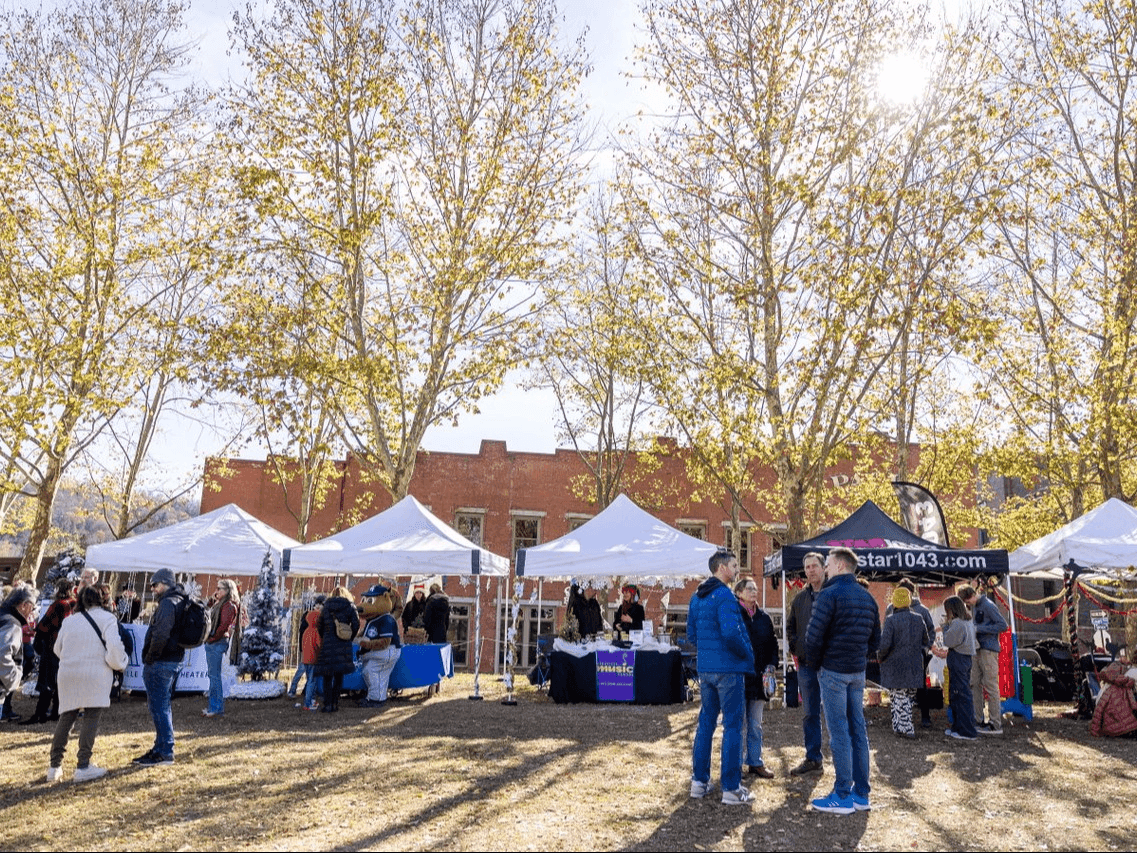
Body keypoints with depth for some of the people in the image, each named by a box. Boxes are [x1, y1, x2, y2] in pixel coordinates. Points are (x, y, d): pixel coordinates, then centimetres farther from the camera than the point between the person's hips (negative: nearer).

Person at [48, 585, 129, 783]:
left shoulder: (69, 620, 12)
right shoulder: (107, 618, -3)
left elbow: (57, 649, 20)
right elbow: (114, 646, -13)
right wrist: (120, 663, 5)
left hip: (68, 675, 5)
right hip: (95, 675, -5)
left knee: (66, 718, 14)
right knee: (91, 717, 0)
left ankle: (55, 766, 18)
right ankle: (83, 766, -3)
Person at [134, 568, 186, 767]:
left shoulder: (168, 603, -15)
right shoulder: (180, 602, 16)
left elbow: (161, 634, -25)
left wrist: (149, 658, -15)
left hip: (160, 663, -10)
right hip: (174, 660, 10)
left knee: (158, 706, -5)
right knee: (164, 705, 17)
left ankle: (166, 752, -3)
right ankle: (160, 748, 25)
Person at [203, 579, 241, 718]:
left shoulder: (229, 605, -12)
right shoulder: (219, 604, 19)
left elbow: (224, 626, -19)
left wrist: (212, 638, -14)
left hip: (218, 643, -10)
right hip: (212, 644, 10)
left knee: (215, 676, -7)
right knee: (213, 675, 13)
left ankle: (217, 708, -2)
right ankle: (213, 706, 19)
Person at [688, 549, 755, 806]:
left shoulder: (696, 597, 11)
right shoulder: (724, 596, -16)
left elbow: (691, 635, 15)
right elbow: (731, 633, -24)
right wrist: (748, 655, -9)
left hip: (705, 668, 8)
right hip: (729, 668, -8)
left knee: (706, 722, 14)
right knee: (732, 725, 0)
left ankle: (699, 781, 19)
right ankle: (731, 788, 4)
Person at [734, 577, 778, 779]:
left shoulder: (764, 618, 12)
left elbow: (772, 643, 17)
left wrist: (772, 664, 2)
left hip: (758, 677, 5)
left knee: (755, 724, 12)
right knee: (739, 723, 0)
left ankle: (755, 763, 20)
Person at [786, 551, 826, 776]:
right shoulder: (800, 598, 12)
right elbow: (790, 626, 23)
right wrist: (795, 648, 11)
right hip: (806, 664, 6)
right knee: (810, 714, 13)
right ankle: (812, 759, 22)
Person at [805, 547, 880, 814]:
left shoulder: (829, 595, -14)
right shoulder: (867, 598, 11)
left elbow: (814, 636, -17)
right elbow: (875, 639, 15)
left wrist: (814, 664, -2)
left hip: (833, 671, -7)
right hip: (858, 672, 8)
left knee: (839, 732, -3)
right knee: (858, 730, 11)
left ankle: (843, 796, 1)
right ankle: (861, 794, 16)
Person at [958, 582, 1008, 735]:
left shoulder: (988, 605, -13)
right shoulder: (974, 607, 14)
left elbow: (1003, 625, -16)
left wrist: (979, 629, -18)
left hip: (989, 650, -9)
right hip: (977, 649, 9)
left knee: (991, 686, -5)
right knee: (975, 685, 9)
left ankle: (996, 724, -1)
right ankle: (978, 720, 15)